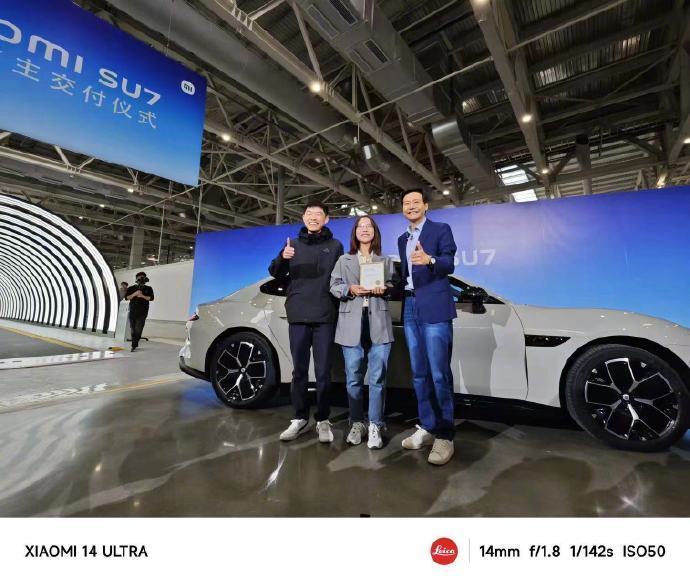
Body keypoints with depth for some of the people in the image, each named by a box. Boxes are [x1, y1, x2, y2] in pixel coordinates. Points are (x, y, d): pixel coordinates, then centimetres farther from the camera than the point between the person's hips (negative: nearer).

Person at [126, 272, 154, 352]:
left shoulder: (148, 289, 6)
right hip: (133, 311, 2)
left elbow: (151, 298, -3)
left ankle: (134, 345, -6)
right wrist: (135, 294, -14)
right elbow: (127, 297, -1)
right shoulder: (131, 288, 8)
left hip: (142, 312, -2)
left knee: (138, 329, -11)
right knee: (133, 329, 8)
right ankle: (134, 344, 23)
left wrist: (142, 296, -15)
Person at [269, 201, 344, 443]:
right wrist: (282, 258, -14)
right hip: (298, 316, 2)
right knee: (299, 370, 8)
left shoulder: (335, 246, 8)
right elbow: (275, 273, 7)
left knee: (323, 371, 3)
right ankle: (300, 418, 19)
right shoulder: (293, 244, 13)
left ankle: (323, 420, 14)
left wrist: (338, 305, -9)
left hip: (325, 317, -2)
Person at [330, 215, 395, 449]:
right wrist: (350, 289, -11)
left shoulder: (386, 261, 16)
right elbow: (333, 286, 7)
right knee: (353, 377, 4)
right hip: (352, 323, 0)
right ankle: (357, 423, 19)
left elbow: (395, 287, 12)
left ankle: (375, 426, 12)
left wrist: (384, 289, -9)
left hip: (379, 323, 0)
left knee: (378, 377, 0)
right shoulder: (343, 260, 14)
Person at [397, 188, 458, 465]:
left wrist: (430, 260, -32)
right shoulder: (402, 239, 21)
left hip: (434, 308, -6)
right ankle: (427, 428, 21)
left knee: (439, 373, -8)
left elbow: (449, 264, -12)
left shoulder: (441, 229, 3)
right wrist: (403, 300, 10)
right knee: (419, 373, 10)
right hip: (410, 309, 6)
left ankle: (445, 436, 4)